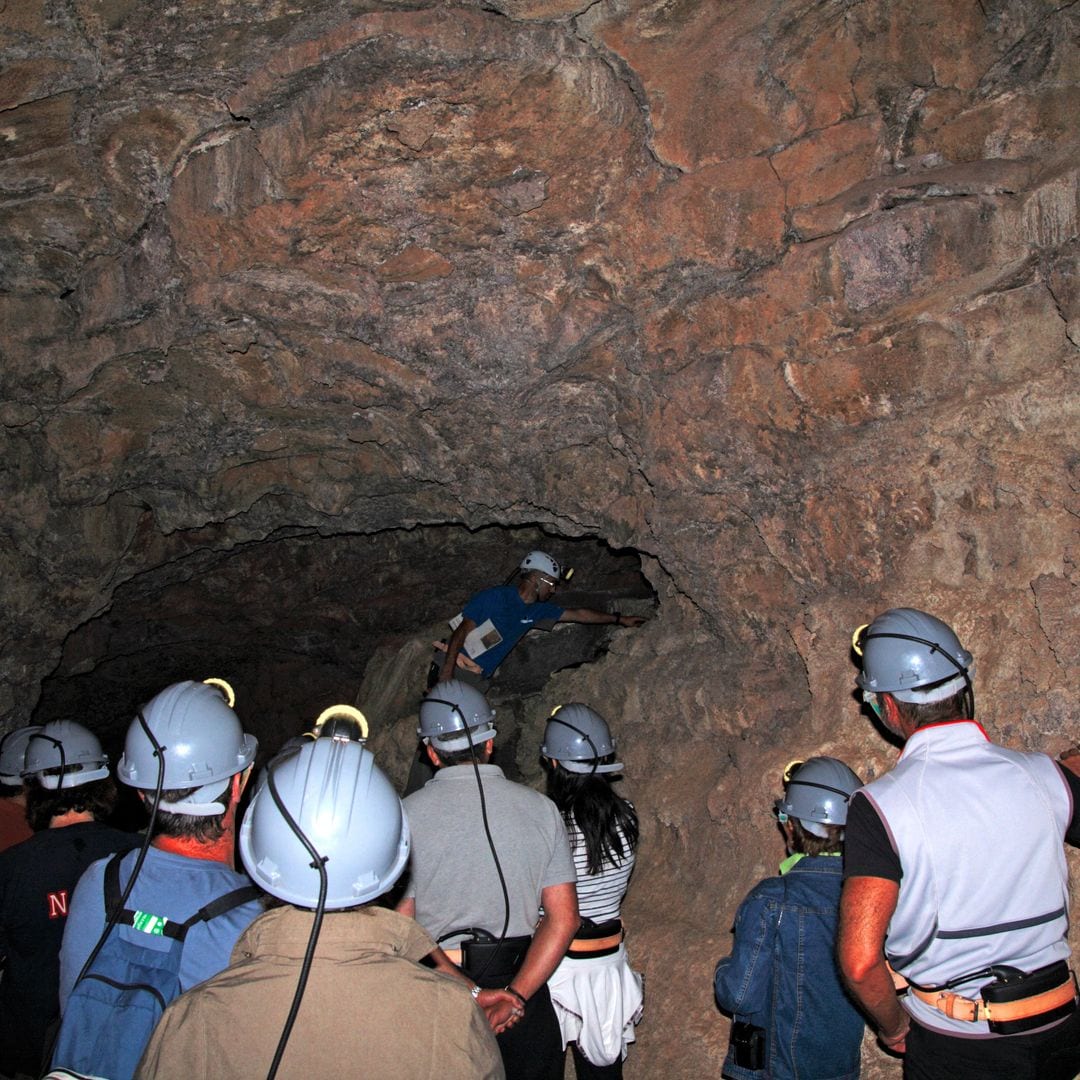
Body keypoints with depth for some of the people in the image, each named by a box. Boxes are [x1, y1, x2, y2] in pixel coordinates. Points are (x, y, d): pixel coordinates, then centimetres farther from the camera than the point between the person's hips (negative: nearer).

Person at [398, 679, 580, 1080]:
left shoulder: (408, 813, -8)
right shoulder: (540, 807, -1)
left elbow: (402, 919, -7)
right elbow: (564, 918, -4)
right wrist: (514, 996, -6)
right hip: (521, 983, 2)